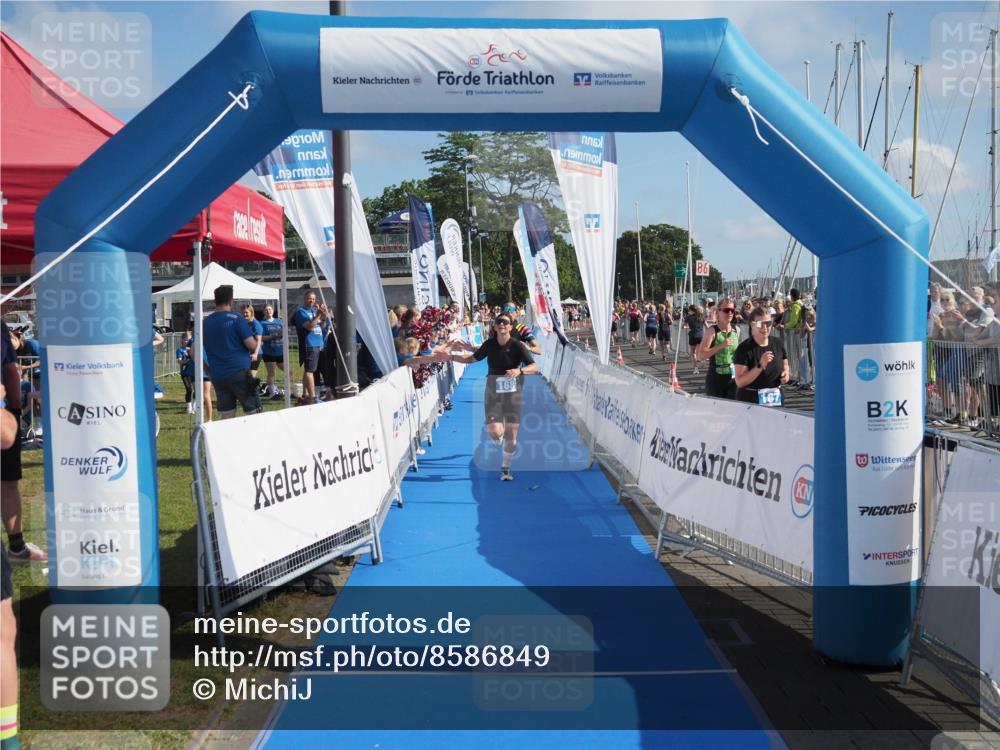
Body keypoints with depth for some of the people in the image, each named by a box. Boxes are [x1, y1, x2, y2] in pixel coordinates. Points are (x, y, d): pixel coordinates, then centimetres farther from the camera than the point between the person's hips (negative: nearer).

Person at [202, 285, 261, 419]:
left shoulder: (205, 322, 9)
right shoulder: (236, 319, -6)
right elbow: (252, 345, -11)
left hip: (218, 376, 5)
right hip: (240, 373, -5)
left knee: (226, 417, 6)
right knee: (254, 412, 1)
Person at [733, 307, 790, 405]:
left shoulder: (777, 343, 2)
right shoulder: (744, 349, -15)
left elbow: (785, 364, 20)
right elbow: (740, 382, -20)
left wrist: (786, 372, -2)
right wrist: (760, 366, -28)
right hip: (749, 401, -5)